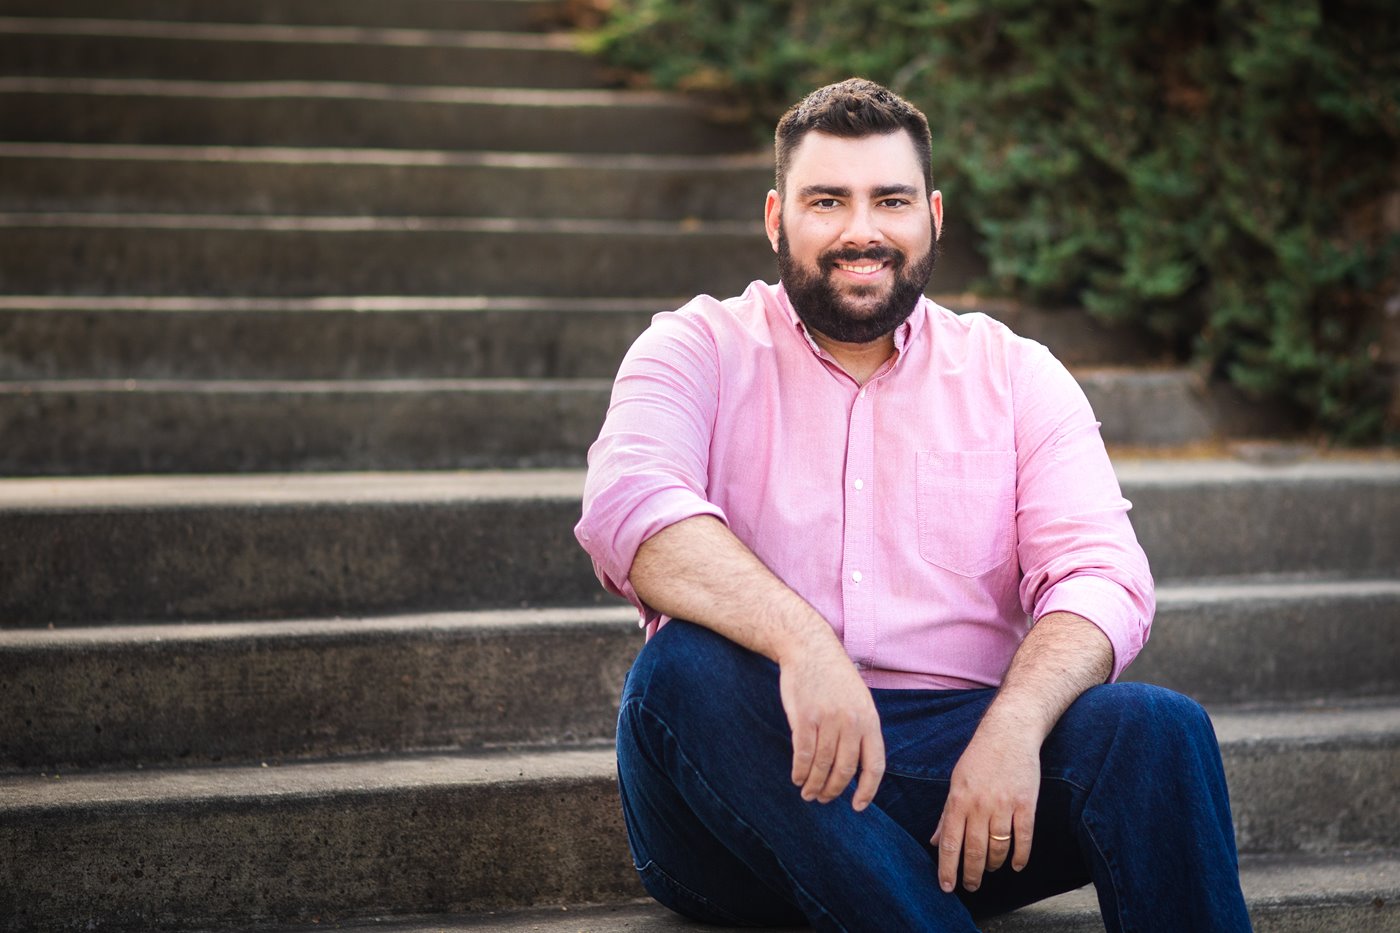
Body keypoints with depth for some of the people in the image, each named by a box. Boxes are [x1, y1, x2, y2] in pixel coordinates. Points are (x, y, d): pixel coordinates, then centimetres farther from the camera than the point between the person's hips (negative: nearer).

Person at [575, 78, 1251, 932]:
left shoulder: (1015, 375, 14)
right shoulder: (702, 349, 8)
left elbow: (1100, 574, -1)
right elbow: (629, 505, -14)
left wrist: (1013, 728, -23)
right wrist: (800, 641, -33)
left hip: (958, 752, 1)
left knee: (1158, 728, -27)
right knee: (686, 666, -34)